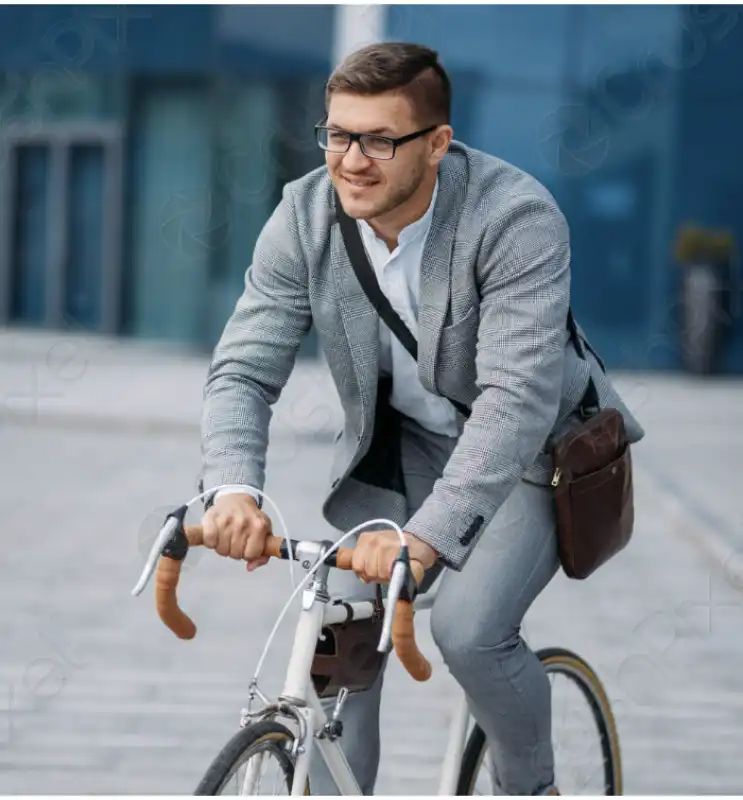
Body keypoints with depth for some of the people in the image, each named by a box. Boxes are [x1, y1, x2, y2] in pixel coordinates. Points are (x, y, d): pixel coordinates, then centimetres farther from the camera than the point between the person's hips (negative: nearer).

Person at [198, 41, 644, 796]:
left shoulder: (517, 218, -31)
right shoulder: (304, 216, -17)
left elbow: (518, 398, -38)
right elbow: (243, 369, -19)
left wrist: (427, 534, -49)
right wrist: (236, 489, -39)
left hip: (526, 451, -4)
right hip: (394, 445, 4)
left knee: (469, 630, -22)